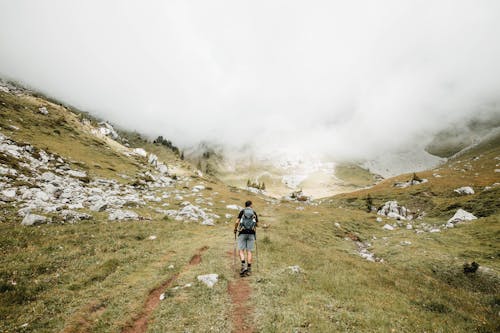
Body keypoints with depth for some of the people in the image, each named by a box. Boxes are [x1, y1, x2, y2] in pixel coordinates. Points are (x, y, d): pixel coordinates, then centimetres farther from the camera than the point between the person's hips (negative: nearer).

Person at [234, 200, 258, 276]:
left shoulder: (242, 211, 6)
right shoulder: (254, 213, 11)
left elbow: (237, 222, -3)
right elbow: (257, 224, 17)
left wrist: (235, 229, 13)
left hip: (242, 233, -1)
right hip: (251, 233, 1)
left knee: (241, 251, 3)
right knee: (249, 251, 5)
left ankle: (243, 266, -14)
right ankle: (249, 269, 5)